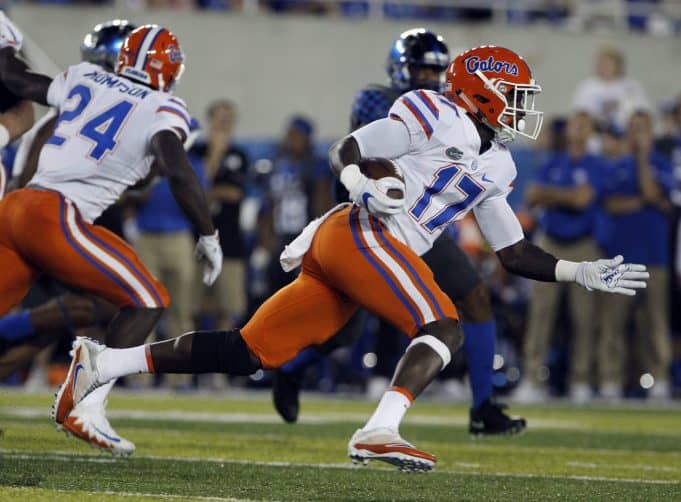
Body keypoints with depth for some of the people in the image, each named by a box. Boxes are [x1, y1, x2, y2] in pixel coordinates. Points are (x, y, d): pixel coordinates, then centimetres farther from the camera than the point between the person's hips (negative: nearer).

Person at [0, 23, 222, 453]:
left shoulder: (85, 80, 20)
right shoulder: (162, 110, 3)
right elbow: (178, 172, -12)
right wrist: (209, 237, -3)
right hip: (54, 217, -7)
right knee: (148, 301, 3)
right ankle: (86, 409, -8)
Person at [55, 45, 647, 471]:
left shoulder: (495, 166, 24)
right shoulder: (437, 115, 0)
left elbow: (515, 253, 27)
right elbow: (344, 150, -1)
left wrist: (580, 273, 20)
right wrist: (362, 185, -21)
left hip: (334, 249, 8)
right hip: (360, 233, -8)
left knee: (249, 353, 1)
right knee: (444, 329, -18)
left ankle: (101, 364, -1)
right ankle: (379, 433, -36)